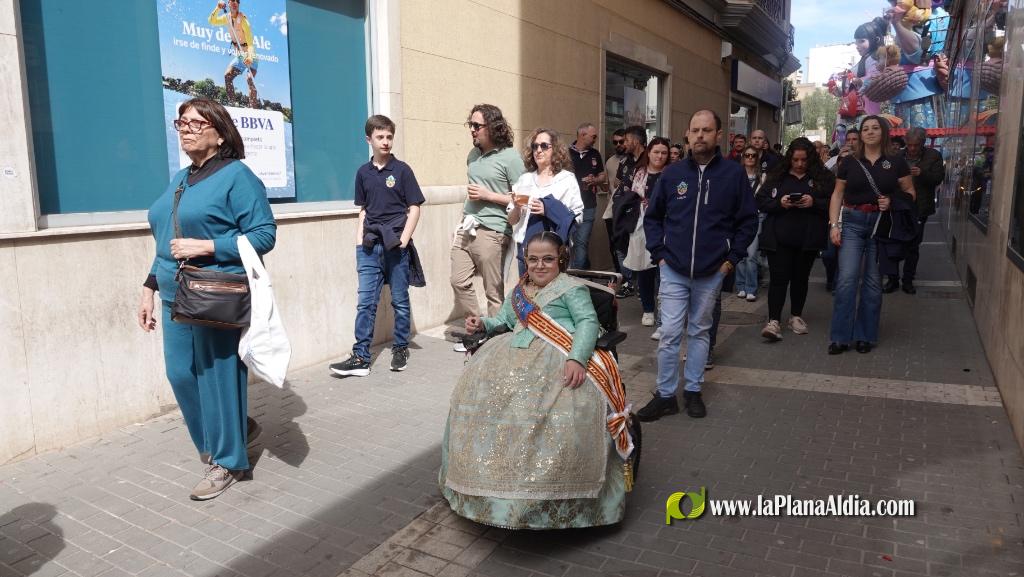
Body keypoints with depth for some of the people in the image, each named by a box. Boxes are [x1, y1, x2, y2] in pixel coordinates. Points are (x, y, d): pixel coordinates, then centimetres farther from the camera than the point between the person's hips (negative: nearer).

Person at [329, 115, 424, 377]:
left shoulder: (402, 170, -1)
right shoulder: (363, 173, 9)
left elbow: (414, 208, -1)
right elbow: (363, 210, 16)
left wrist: (404, 240, -10)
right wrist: (359, 242, 8)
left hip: (396, 245, -3)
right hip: (370, 247, 3)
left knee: (400, 301, 8)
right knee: (365, 302, 0)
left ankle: (401, 349, 23)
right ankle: (360, 357, 2)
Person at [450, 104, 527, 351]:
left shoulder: (510, 157, -7)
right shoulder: (474, 154, 14)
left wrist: (487, 195, -14)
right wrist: (465, 214, 17)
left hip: (491, 232, -7)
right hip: (466, 228, 7)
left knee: (494, 291, 1)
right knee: (459, 281, 7)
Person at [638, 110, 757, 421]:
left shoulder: (734, 174, -2)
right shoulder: (672, 173, 0)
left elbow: (748, 220, 4)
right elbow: (652, 216, 9)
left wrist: (732, 257, -2)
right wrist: (659, 252, 1)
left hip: (712, 272, 0)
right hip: (673, 270, 0)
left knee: (699, 331, 13)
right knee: (669, 333, -1)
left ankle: (693, 391, 25)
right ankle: (665, 395, 11)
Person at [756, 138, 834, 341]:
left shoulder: (823, 177, 4)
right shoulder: (777, 176, 5)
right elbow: (761, 201, 2)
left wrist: (814, 203, -17)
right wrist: (779, 203, -15)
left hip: (808, 239, 1)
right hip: (779, 238, -1)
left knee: (801, 278, 13)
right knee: (779, 278, -6)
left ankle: (796, 316, 27)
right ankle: (774, 321, -7)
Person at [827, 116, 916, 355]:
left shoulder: (896, 162, 3)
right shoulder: (850, 162, 5)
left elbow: (910, 192, 8)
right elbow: (838, 194, 7)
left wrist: (893, 202, -13)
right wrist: (834, 224, -3)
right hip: (852, 222, 0)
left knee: (873, 282, 6)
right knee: (846, 278, -10)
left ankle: (865, 336, 16)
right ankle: (841, 337, -4)